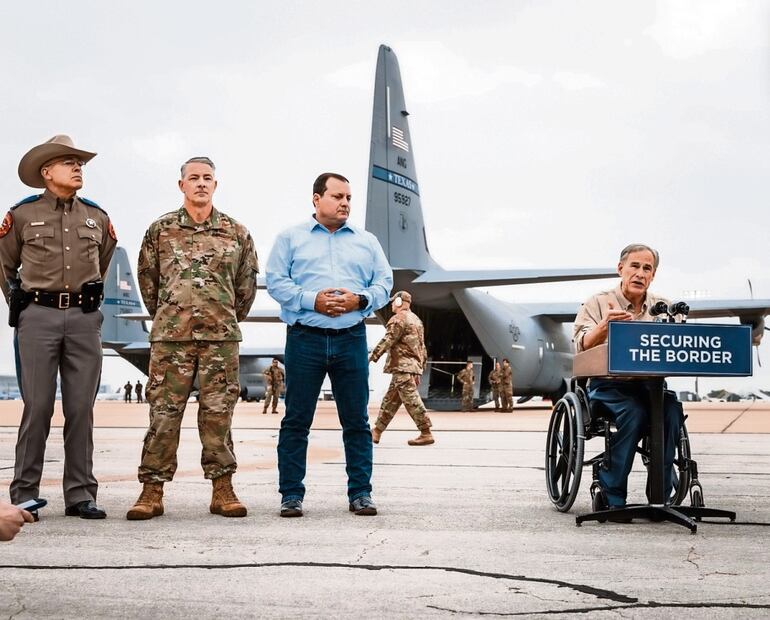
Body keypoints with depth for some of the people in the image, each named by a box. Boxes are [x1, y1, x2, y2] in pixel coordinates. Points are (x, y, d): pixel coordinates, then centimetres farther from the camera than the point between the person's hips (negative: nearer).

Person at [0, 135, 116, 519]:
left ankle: (80, 494, 7)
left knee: (81, 408, 2)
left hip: (84, 318, 3)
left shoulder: (97, 218, 11)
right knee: (37, 407, -4)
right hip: (38, 318, -3)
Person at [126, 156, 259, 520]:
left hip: (221, 337, 1)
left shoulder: (236, 233, 9)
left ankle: (222, 490, 7)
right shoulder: (160, 230, 7)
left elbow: (247, 281, 17)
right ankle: (152, 491, 3)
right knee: (163, 412, -1)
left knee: (218, 413, 2)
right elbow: (147, 278, 15)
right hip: (170, 338, -1)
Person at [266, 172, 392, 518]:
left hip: (351, 338, 2)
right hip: (305, 338, -2)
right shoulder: (291, 238, 9)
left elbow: (384, 283, 11)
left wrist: (360, 300, -9)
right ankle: (291, 494, 6)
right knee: (296, 420, 0)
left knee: (357, 420, 3)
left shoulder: (367, 242, 16)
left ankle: (360, 493, 9)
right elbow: (275, 281, 0)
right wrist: (313, 300, -13)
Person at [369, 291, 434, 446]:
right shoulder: (416, 320, 21)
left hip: (403, 367, -10)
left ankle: (426, 434, -12)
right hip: (415, 366, 10)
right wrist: (421, 367, 24)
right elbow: (422, 347, 22)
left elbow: (387, 341, -14)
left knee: (411, 400, -10)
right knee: (390, 400, 12)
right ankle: (377, 432, 16)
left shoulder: (399, 319, -8)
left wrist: (372, 357, -10)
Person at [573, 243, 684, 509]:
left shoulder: (662, 307, 14)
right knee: (634, 411, -33)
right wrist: (605, 325, -29)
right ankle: (612, 496, -23)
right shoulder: (598, 303, 4)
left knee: (671, 409, -28)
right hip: (607, 384, -3)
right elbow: (582, 346, -9)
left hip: (649, 384, 3)